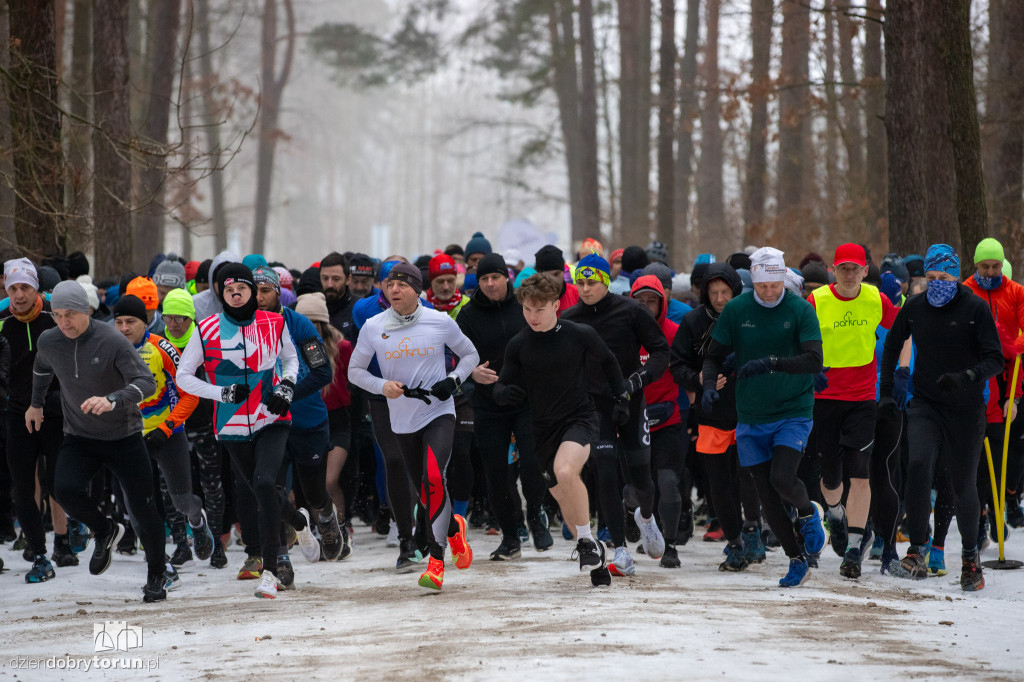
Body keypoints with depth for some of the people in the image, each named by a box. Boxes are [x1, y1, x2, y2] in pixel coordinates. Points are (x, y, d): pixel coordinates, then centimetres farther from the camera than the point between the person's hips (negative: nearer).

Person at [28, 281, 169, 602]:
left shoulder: (112, 341, -18)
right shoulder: (48, 342, -3)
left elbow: (146, 382, -23)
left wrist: (113, 400, -39)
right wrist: (36, 404, 33)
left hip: (124, 436, -3)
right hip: (79, 437, 3)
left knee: (142, 508, -3)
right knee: (65, 489, -24)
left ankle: (156, 578, 18)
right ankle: (105, 531, 7)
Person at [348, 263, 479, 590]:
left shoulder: (440, 322, -4)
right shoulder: (374, 327, -1)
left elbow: (470, 354, 11)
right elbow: (355, 370, 9)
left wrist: (454, 380, -7)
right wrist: (382, 386, -10)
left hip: (439, 413, -3)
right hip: (402, 420, 3)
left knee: (433, 480, -23)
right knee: (424, 489, 10)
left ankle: (436, 561, -20)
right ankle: (454, 528, 43)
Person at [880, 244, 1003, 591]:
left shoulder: (975, 308, -8)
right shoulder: (914, 307, 2)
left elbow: (995, 359, -11)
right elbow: (892, 345, 19)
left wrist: (966, 377, -29)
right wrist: (886, 391, 14)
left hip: (966, 409, -2)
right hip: (925, 405, 2)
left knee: (963, 483, 4)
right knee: (919, 462, -24)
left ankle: (970, 556, 27)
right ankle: (917, 548, -16)